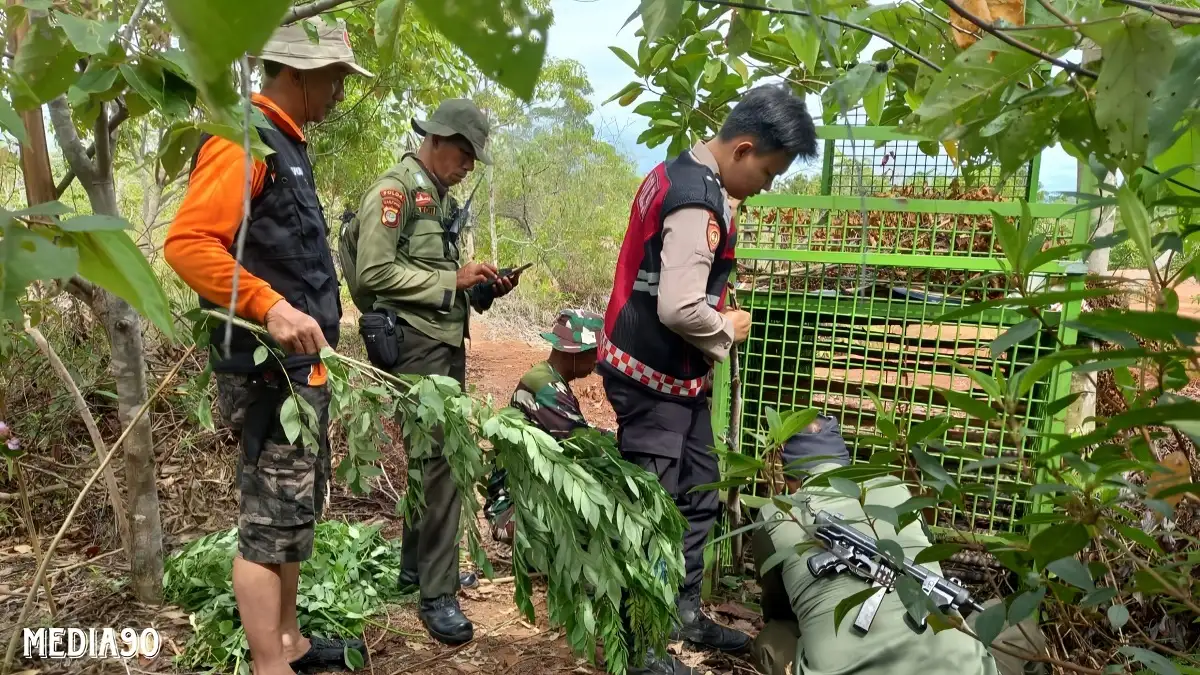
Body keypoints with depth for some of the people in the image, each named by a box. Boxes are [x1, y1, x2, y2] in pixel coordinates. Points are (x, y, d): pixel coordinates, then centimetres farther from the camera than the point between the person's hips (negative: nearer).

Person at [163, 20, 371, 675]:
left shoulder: (284, 145, 17)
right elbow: (186, 242, -24)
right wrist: (270, 307, -30)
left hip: (298, 366, 10)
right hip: (269, 369, -10)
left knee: (295, 512, 18)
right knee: (272, 522, -3)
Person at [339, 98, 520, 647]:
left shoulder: (442, 200, 17)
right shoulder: (394, 189, -10)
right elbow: (373, 272, -19)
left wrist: (482, 289, 3)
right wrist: (452, 280, -16)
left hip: (447, 342, 9)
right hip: (413, 343, -9)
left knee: (436, 456, 15)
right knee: (439, 459, -9)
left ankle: (417, 563, 30)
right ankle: (438, 595, 1)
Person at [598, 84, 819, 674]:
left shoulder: (680, 173, 9)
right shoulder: (699, 203, -23)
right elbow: (680, 310, -31)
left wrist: (717, 324, 10)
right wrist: (728, 330, -11)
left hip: (673, 373, 10)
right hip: (653, 379, -10)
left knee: (697, 497, 18)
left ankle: (683, 614, 34)